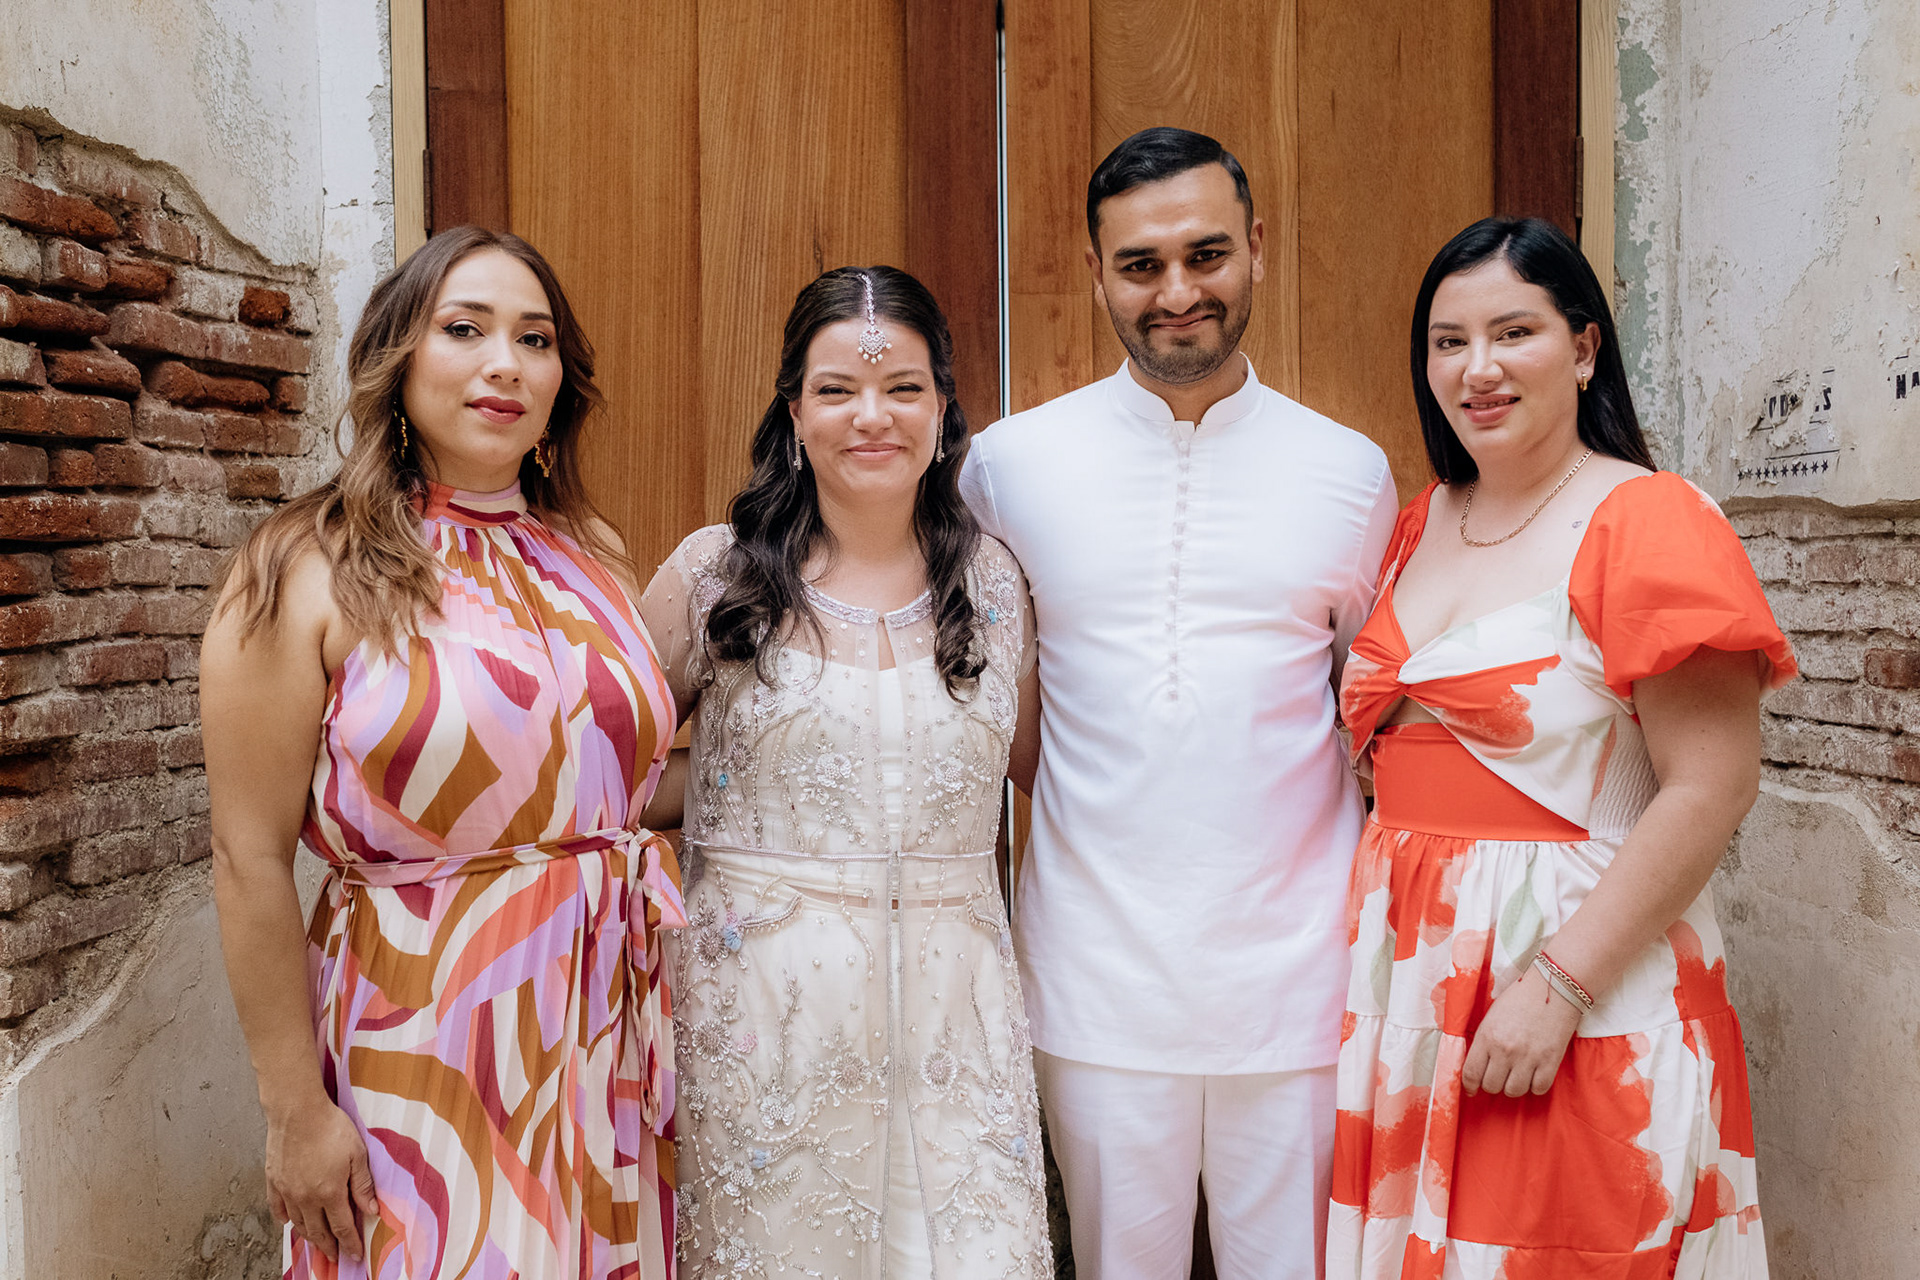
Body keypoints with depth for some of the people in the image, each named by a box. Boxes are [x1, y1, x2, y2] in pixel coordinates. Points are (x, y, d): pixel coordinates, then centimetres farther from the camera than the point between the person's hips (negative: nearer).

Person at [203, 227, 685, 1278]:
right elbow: (251, 859, -10)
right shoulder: (312, 569, -9)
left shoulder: (593, 554, 7)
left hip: (610, 1034, 5)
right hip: (420, 1039, -5)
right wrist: (295, 1108, -10)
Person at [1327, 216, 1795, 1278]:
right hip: (1406, 966, 6)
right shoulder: (1423, 523, 10)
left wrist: (1557, 986, -20)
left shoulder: (1649, 522, -10)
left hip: (1580, 977, -6)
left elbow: (1712, 789, -16)